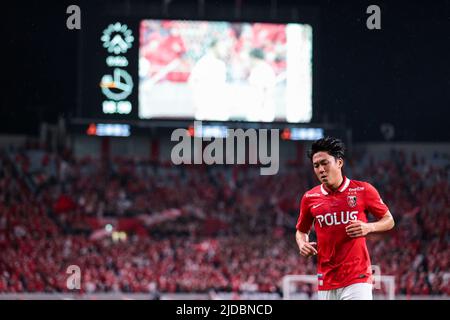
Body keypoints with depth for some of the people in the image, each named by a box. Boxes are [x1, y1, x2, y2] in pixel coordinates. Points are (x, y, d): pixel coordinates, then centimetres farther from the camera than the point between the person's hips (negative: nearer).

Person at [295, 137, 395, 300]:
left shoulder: (363, 190, -1)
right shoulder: (309, 198, 7)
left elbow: (389, 221, 8)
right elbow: (301, 230, 23)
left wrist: (369, 227, -12)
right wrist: (302, 244, 0)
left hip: (357, 278, -3)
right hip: (326, 282, 3)